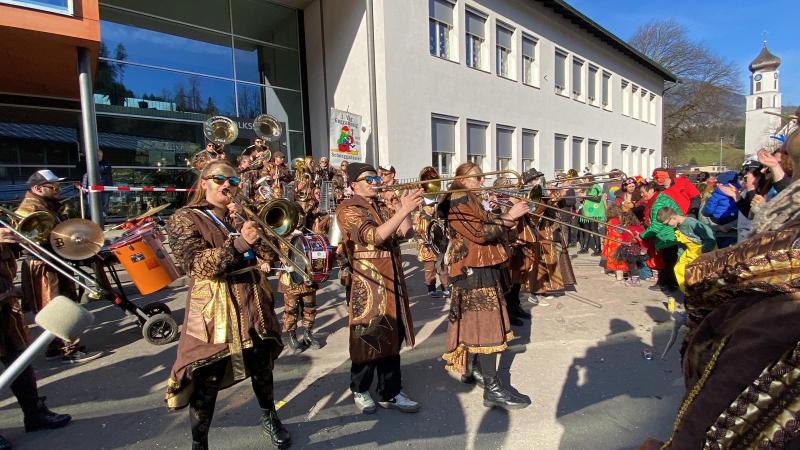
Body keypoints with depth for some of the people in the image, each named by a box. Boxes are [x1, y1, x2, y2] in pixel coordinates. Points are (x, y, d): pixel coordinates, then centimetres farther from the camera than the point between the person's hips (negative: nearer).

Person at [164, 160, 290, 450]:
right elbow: (199, 264, -17)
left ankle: (269, 418, 39)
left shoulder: (240, 216, 13)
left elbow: (269, 253, 0)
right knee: (207, 380, 2)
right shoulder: (184, 219, -2)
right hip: (213, 308, -5)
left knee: (262, 366, 16)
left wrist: (240, 221, -9)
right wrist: (238, 242, -30)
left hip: (253, 302, 5)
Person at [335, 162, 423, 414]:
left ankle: (390, 393, 24)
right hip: (367, 284, -7)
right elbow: (374, 236, -25)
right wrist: (404, 209, -30)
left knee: (392, 337, 11)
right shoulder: (348, 209, -9)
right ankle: (360, 390, 25)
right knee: (368, 339, 3)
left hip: (392, 281, 8)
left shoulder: (380, 208, 17)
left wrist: (406, 208, -5)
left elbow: (404, 233, 9)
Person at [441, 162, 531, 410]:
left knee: (475, 322, 16)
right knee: (486, 325, -11)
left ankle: (471, 369, 28)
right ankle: (492, 388, -7)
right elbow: (480, 233, -21)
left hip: (483, 269, 10)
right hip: (473, 271, -10)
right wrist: (509, 217, -17)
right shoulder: (457, 202, -13)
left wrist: (511, 216, 5)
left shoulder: (471, 201, 19)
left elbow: (489, 227, 17)